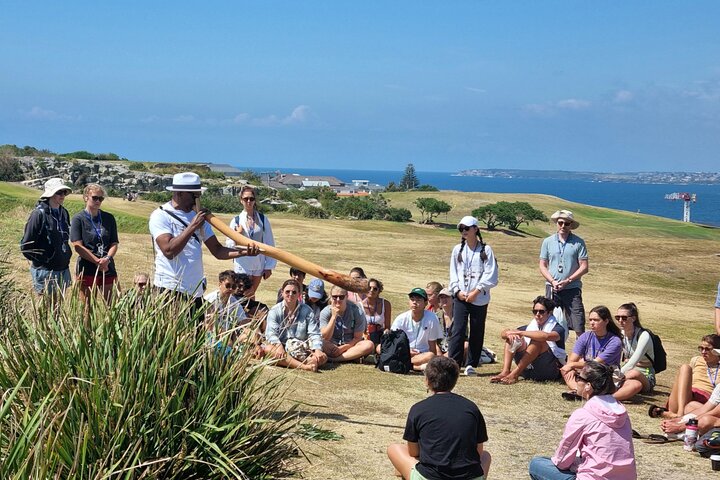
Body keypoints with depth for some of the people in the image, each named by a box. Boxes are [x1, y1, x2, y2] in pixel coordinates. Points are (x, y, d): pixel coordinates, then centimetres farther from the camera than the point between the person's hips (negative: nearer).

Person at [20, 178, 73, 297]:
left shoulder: (64, 213, 8)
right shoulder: (39, 213, -13)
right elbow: (26, 246, -12)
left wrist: (67, 254, 13)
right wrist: (42, 260, -11)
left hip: (63, 270, 7)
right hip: (45, 271, -7)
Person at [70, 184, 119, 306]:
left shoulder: (109, 218, 9)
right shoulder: (78, 219, -2)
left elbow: (114, 243, 7)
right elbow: (78, 246, -9)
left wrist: (107, 259, -13)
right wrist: (98, 261, -15)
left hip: (108, 269, 3)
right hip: (86, 271, -3)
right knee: (87, 308, 3)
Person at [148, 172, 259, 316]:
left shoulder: (198, 217, 13)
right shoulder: (160, 216, -5)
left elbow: (217, 250, 9)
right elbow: (169, 250, -19)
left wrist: (245, 252, -8)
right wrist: (193, 226, -16)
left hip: (196, 291, 6)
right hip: (170, 289, -6)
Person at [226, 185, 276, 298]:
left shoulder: (263, 219, 0)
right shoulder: (236, 220, -2)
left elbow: (269, 244, 2)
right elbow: (229, 245, 0)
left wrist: (269, 266, 0)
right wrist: (237, 235, -18)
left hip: (259, 264, 1)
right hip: (243, 264, -1)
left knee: (251, 295, 13)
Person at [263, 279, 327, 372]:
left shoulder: (307, 311, 7)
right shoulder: (275, 311, 3)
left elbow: (314, 334, -1)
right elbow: (271, 333, -12)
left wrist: (317, 350, -22)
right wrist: (279, 346, -33)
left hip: (302, 350, 1)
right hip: (281, 348, -1)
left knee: (323, 357, -23)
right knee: (268, 349, -35)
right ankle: (304, 366, -46)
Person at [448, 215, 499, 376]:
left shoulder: (485, 250, 0)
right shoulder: (458, 249, 10)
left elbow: (491, 275, -5)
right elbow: (453, 273, 11)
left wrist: (476, 291, -10)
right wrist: (457, 291, -3)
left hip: (479, 298, -2)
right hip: (460, 297, 2)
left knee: (477, 332, 4)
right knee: (457, 330, -7)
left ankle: (471, 364, 12)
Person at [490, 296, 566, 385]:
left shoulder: (558, 329, -4)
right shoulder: (530, 326, 13)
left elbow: (546, 336, -30)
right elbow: (503, 334, 5)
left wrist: (520, 332, -27)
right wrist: (509, 333, -20)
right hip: (529, 370, 5)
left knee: (538, 341, -28)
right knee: (511, 337, -6)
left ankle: (515, 374, -32)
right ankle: (505, 372, -26)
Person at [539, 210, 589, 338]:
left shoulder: (578, 242, 0)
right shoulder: (548, 242, 7)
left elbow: (584, 267, -2)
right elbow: (543, 266, 8)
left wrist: (568, 281, -12)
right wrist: (553, 281, -8)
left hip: (572, 288, -2)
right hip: (552, 288, 2)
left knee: (579, 327, -7)